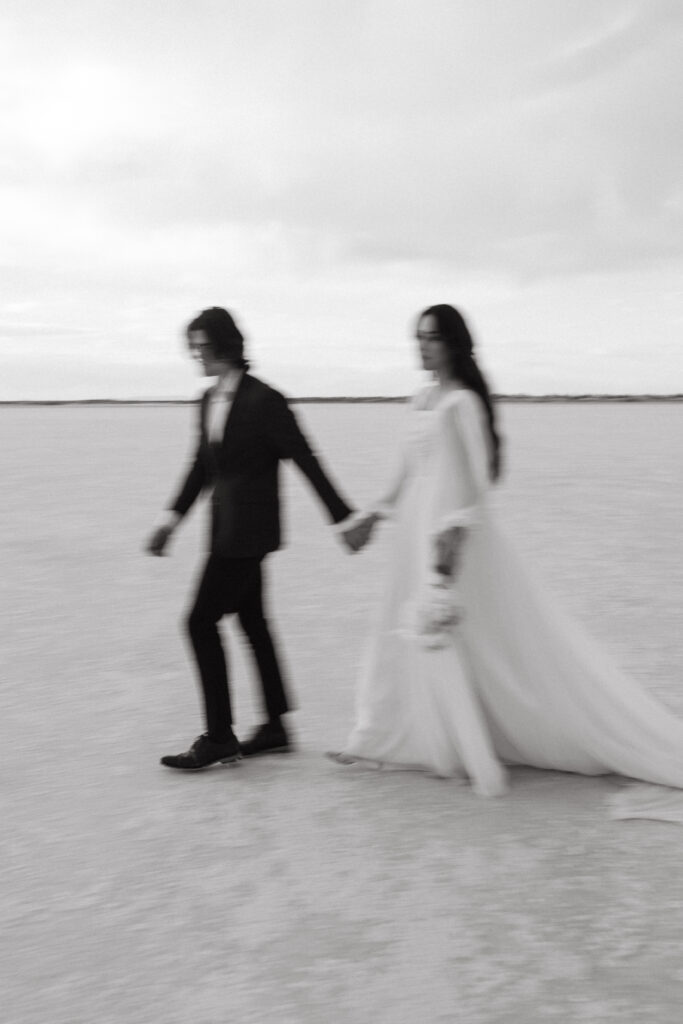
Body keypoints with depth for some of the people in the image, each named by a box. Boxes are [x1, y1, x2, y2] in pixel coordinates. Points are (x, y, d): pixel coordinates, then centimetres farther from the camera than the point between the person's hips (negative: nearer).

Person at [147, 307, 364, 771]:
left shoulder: (263, 401, -16)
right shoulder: (209, 399, 8)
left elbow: (307, 461, -14)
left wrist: (344, 518, -11)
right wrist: (175, 515, 12)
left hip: (248, 531, -9)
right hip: (228, 526, 9)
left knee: (202, 620, -7)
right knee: (252, 621, 14)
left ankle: (219, 737, 2)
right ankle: (276, 727, 25)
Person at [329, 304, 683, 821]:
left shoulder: (462, 403, -13)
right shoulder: (422, 401, 12)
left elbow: (475, 476, -18)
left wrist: (454, 530, -25)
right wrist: (378, 512, 20)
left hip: (454, 535, -9)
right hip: (420, 532, 9)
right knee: (403, 637, 14)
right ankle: (379, 741, 25)